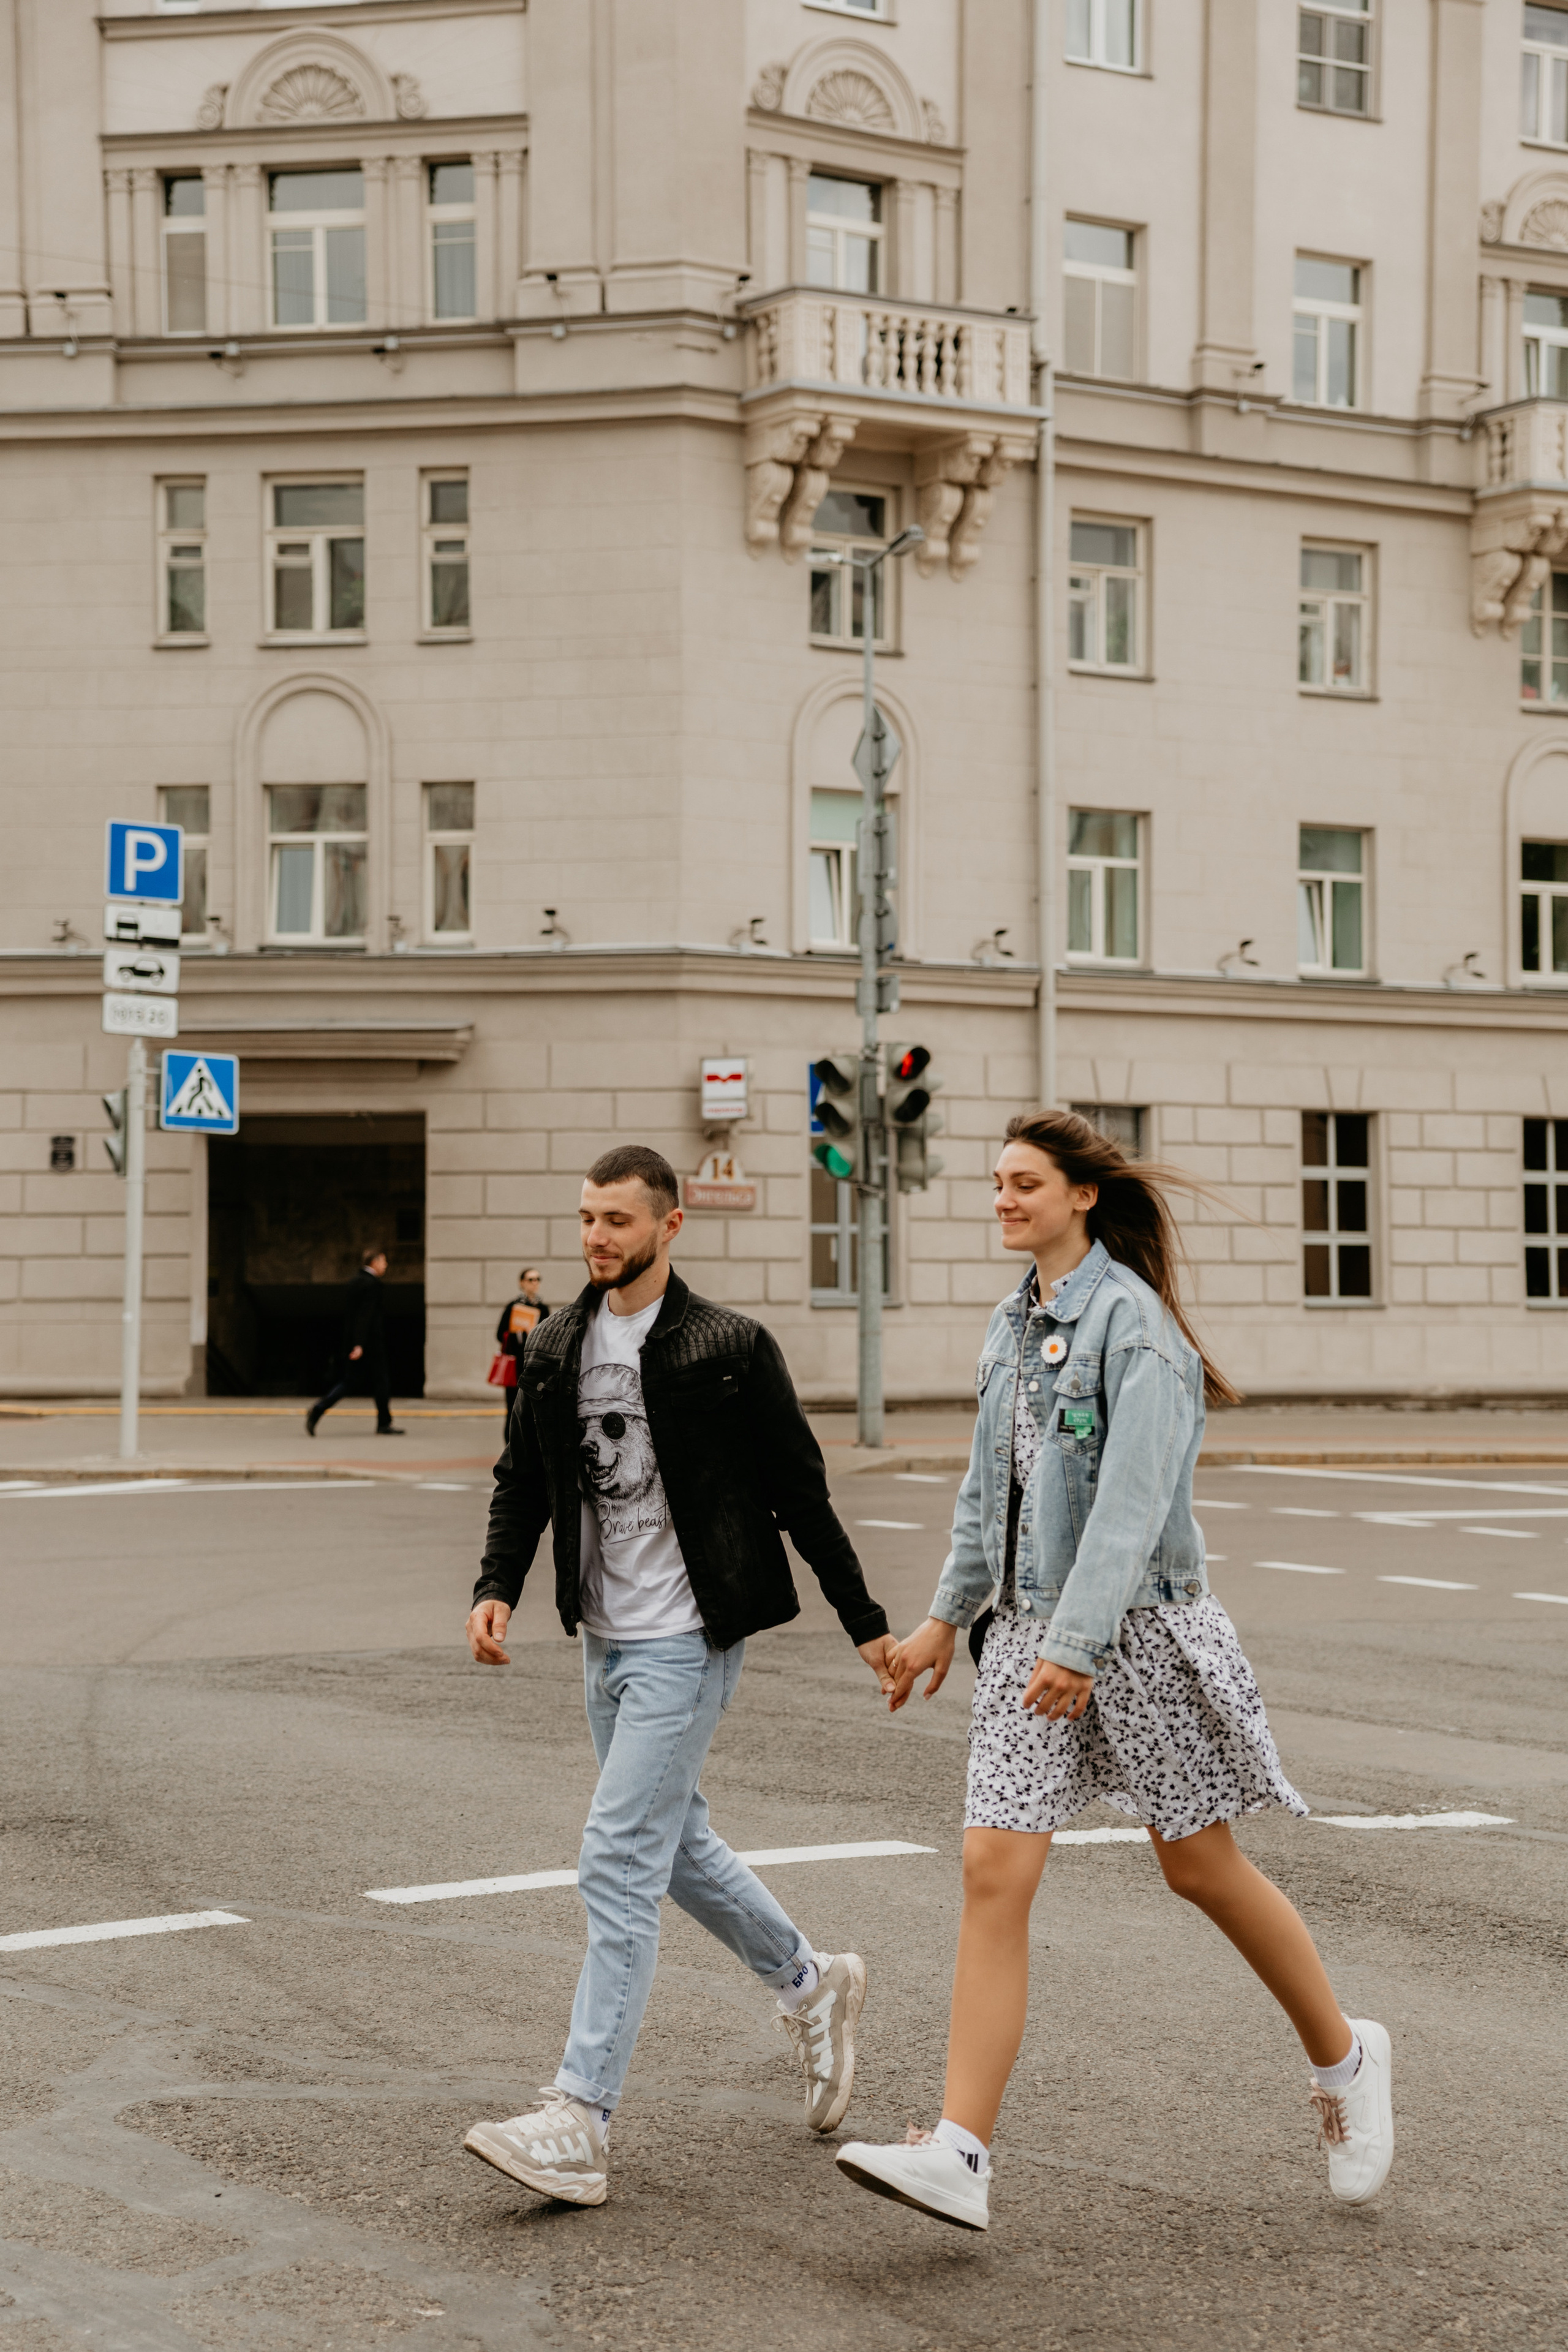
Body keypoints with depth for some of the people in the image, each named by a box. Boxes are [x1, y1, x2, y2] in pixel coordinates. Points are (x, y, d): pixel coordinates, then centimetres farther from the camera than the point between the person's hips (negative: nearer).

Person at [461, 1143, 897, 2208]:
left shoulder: (728, 1348, -9)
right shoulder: (556, 1346, 8)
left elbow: (801, 1491, -4)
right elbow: (523, 1478, 14)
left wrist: (867, 1624, -1)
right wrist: (498, 1585, -3)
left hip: (686, 1641, -7)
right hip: (607, 1638, 7)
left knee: (618, 1866, -12)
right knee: (677, 1847, 19)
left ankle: (580, 2126, -11)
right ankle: (812, 1983, 42)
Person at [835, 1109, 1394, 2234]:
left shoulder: (1133, 1322, -14)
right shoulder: (1015, 1325, 11)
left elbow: (1132, 1499, -22)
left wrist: (1077, 1645, -28)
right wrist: (949, 1615, 21)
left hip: (1141, 1624, -6)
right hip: (1032, 1629, 7)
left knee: (1202, 1867, 6)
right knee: (993, 1868, -5)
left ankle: (1344, 2056, 31)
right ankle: (959, 2154, -9)